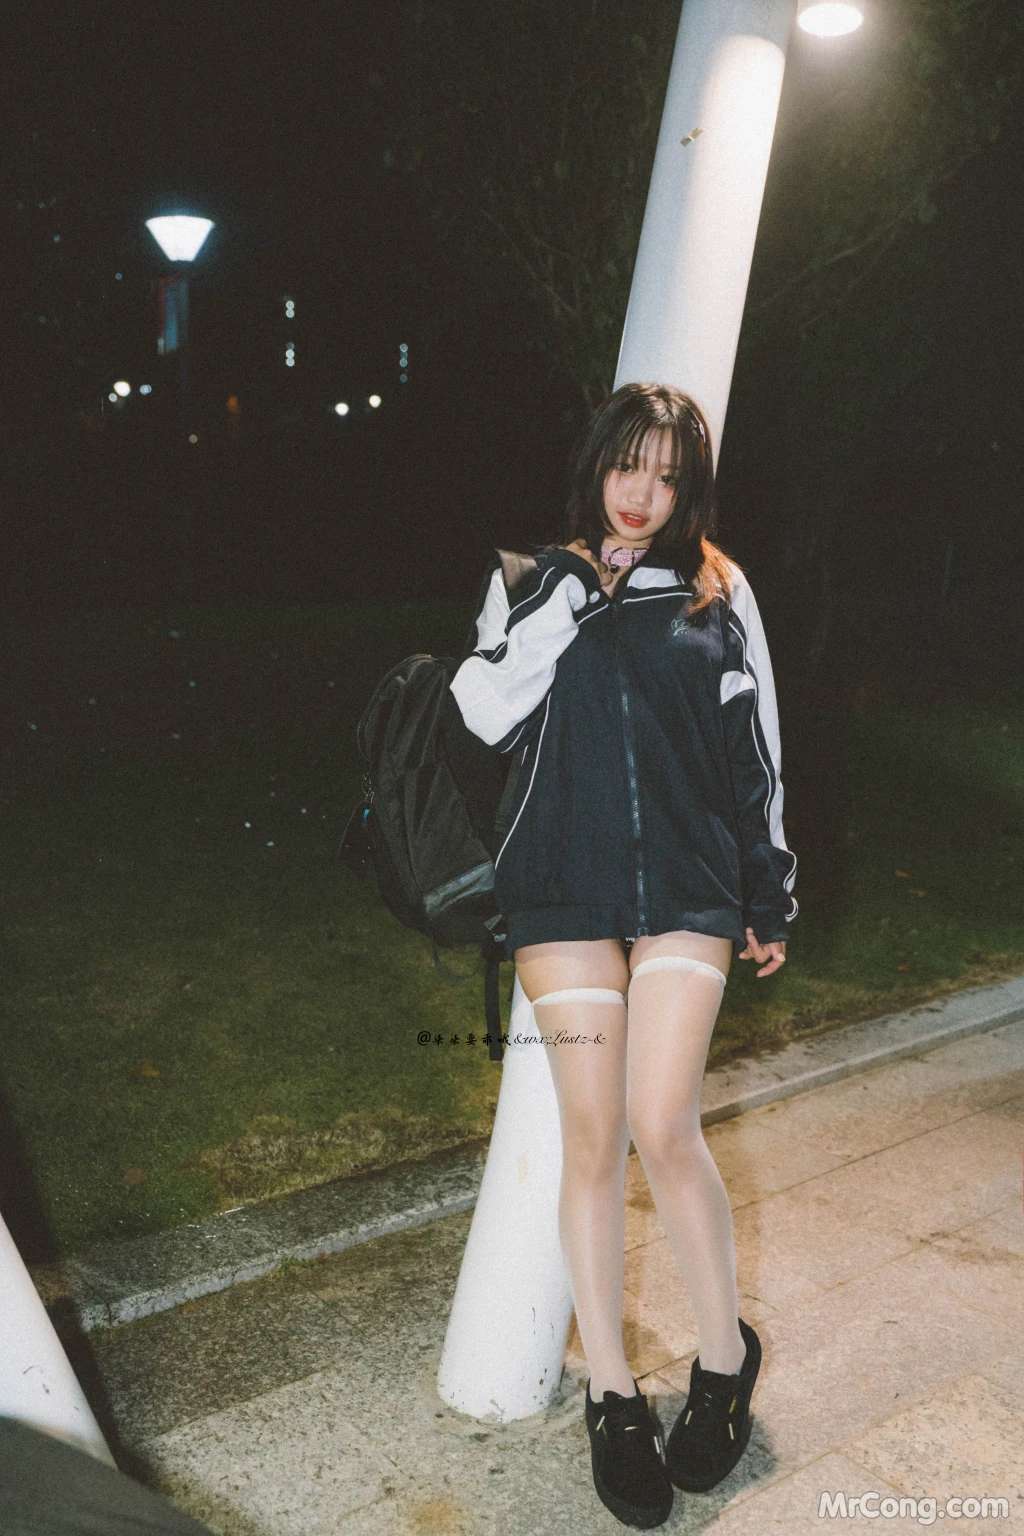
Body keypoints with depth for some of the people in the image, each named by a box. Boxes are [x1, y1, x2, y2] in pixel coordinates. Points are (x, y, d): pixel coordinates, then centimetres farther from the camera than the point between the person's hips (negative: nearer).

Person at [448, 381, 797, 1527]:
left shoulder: (718, 595, 10)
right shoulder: (536, 582, 9)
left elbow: (754, 754, 12)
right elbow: (486, 712, -6)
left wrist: (770, 895, 13)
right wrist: (573, 594, -10)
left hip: (689, 884, 0)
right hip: (565, 887, 0)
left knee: (664, 1131, -7)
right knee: (593, 1137, 2)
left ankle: (724, 1354, 19)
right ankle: (611, 1392, 19)